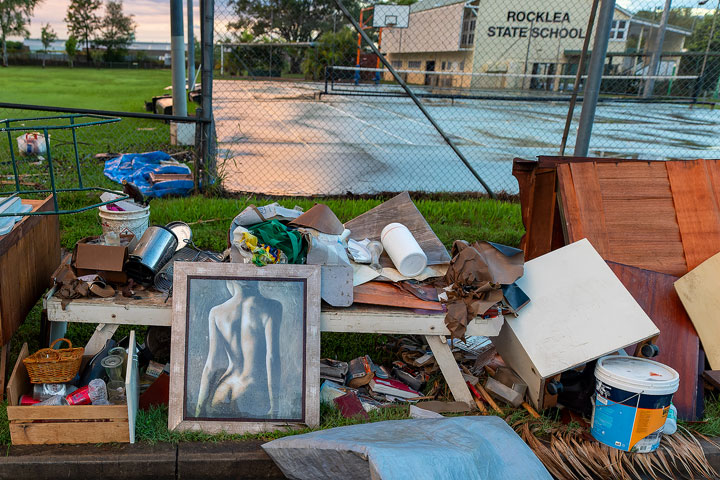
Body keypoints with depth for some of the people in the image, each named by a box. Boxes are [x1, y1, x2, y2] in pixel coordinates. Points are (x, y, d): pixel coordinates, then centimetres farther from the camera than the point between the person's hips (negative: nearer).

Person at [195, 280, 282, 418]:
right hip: (255, 401, -1)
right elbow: (272, 358, -12)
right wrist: (274, 407, -8)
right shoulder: (271, 307, -6)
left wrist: (199, 409, 8)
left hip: (221, 400, 2)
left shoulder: (216, 312, 2)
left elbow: (212, 364, 1)